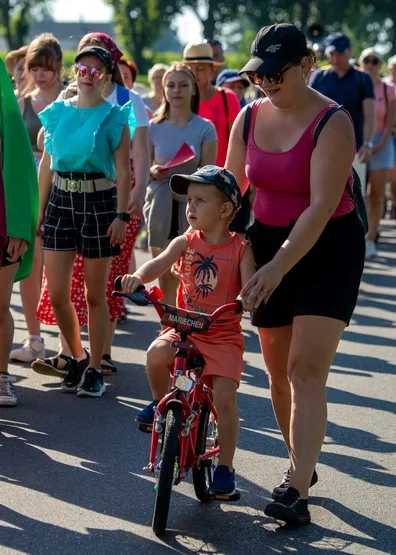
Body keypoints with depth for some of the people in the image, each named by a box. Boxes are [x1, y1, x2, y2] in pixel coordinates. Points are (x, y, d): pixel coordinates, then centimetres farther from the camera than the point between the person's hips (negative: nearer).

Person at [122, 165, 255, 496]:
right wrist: (139, 277, -36)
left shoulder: (240, 249, -3)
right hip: (184, 328, 2)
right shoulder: (186, 243, 3)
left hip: (224, 335, -2)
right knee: (157, 354, -29)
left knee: (225, 394, -17)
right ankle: (161, 401, 3)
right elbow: (160, 263, -13)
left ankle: (225, 466, 1)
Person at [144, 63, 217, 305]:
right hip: (161, 206, 2)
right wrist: (154, 172, -7)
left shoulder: (205, 128, -1)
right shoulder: (154, 127, 7)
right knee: (165, 276, 5)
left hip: (192, 206, -2)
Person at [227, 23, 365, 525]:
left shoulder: (332, 123, -17)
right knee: (277, 371, 10)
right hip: (268, 243, 6)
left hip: (327, 249, -6)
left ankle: (297, 491, -16)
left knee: (305, 370, -15)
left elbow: (322, 205, -24)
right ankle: (301, 464, 29)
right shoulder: (249, 118, 0)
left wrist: (278, 266, -31)